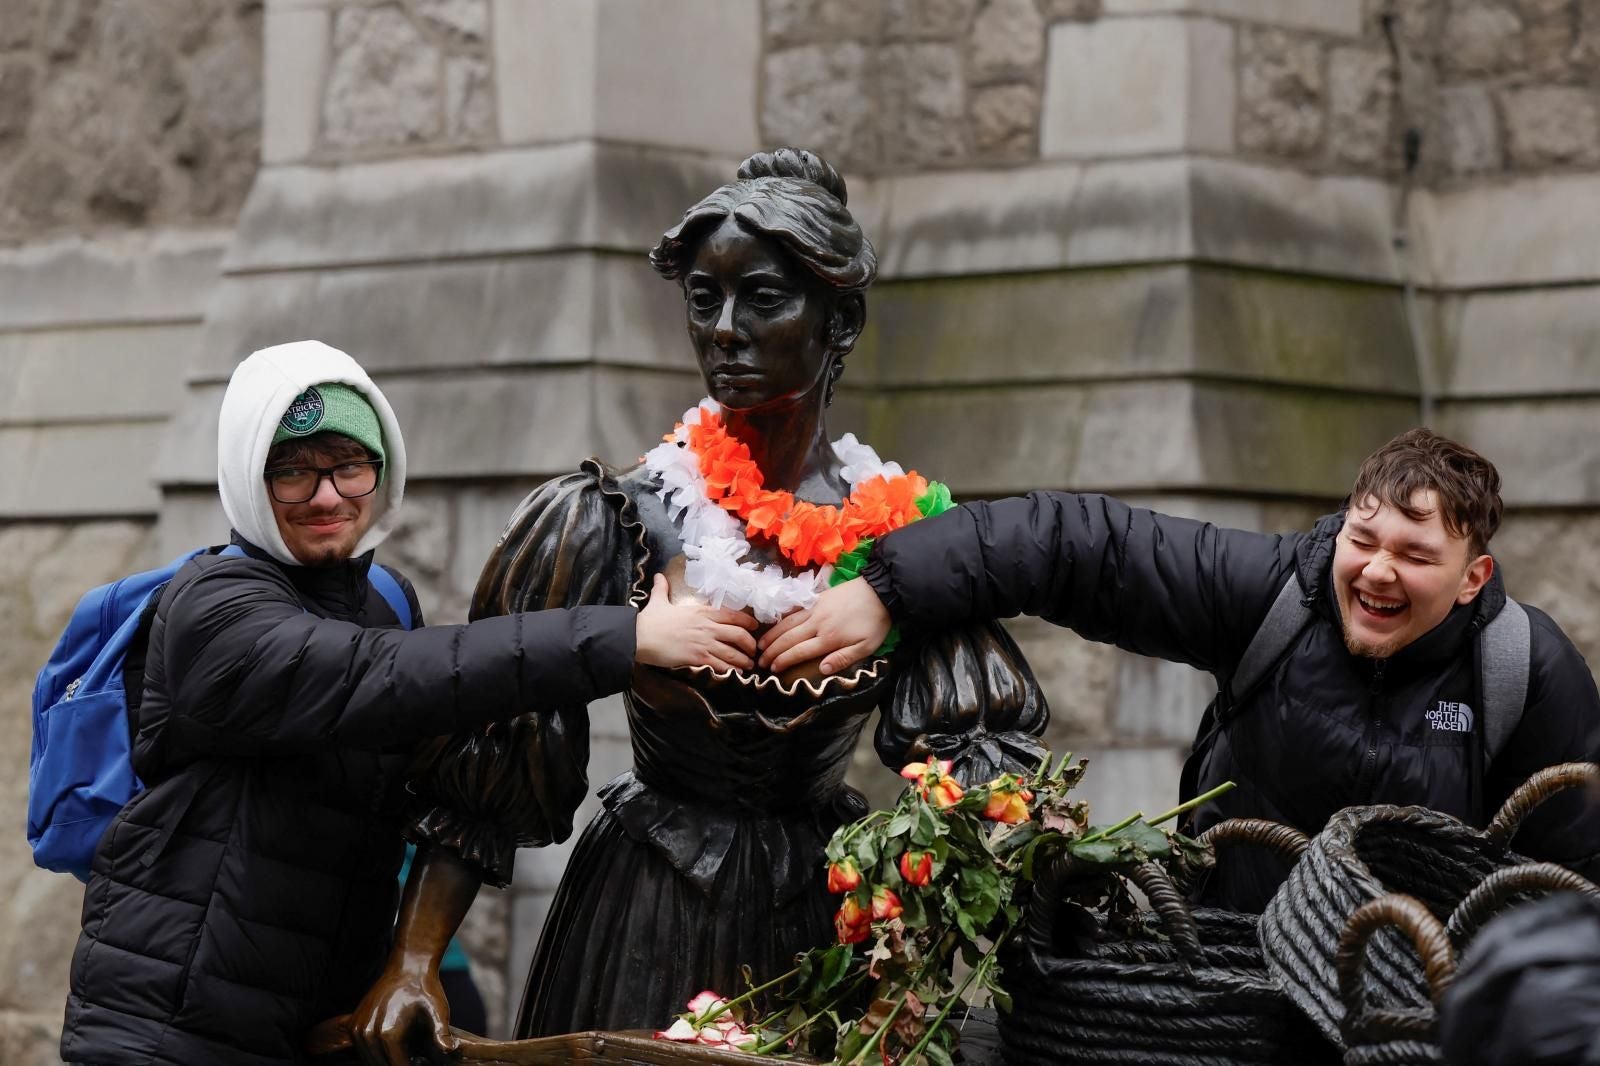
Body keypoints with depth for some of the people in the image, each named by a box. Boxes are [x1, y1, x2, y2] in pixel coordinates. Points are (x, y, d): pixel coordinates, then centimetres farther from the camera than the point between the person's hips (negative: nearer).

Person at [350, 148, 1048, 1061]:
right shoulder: (605, 522, -7)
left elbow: (981, 747, -5)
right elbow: (485, 746, -6)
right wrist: (415, 962, -14)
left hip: (828, 918, 2)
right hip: (646, 920, -2)